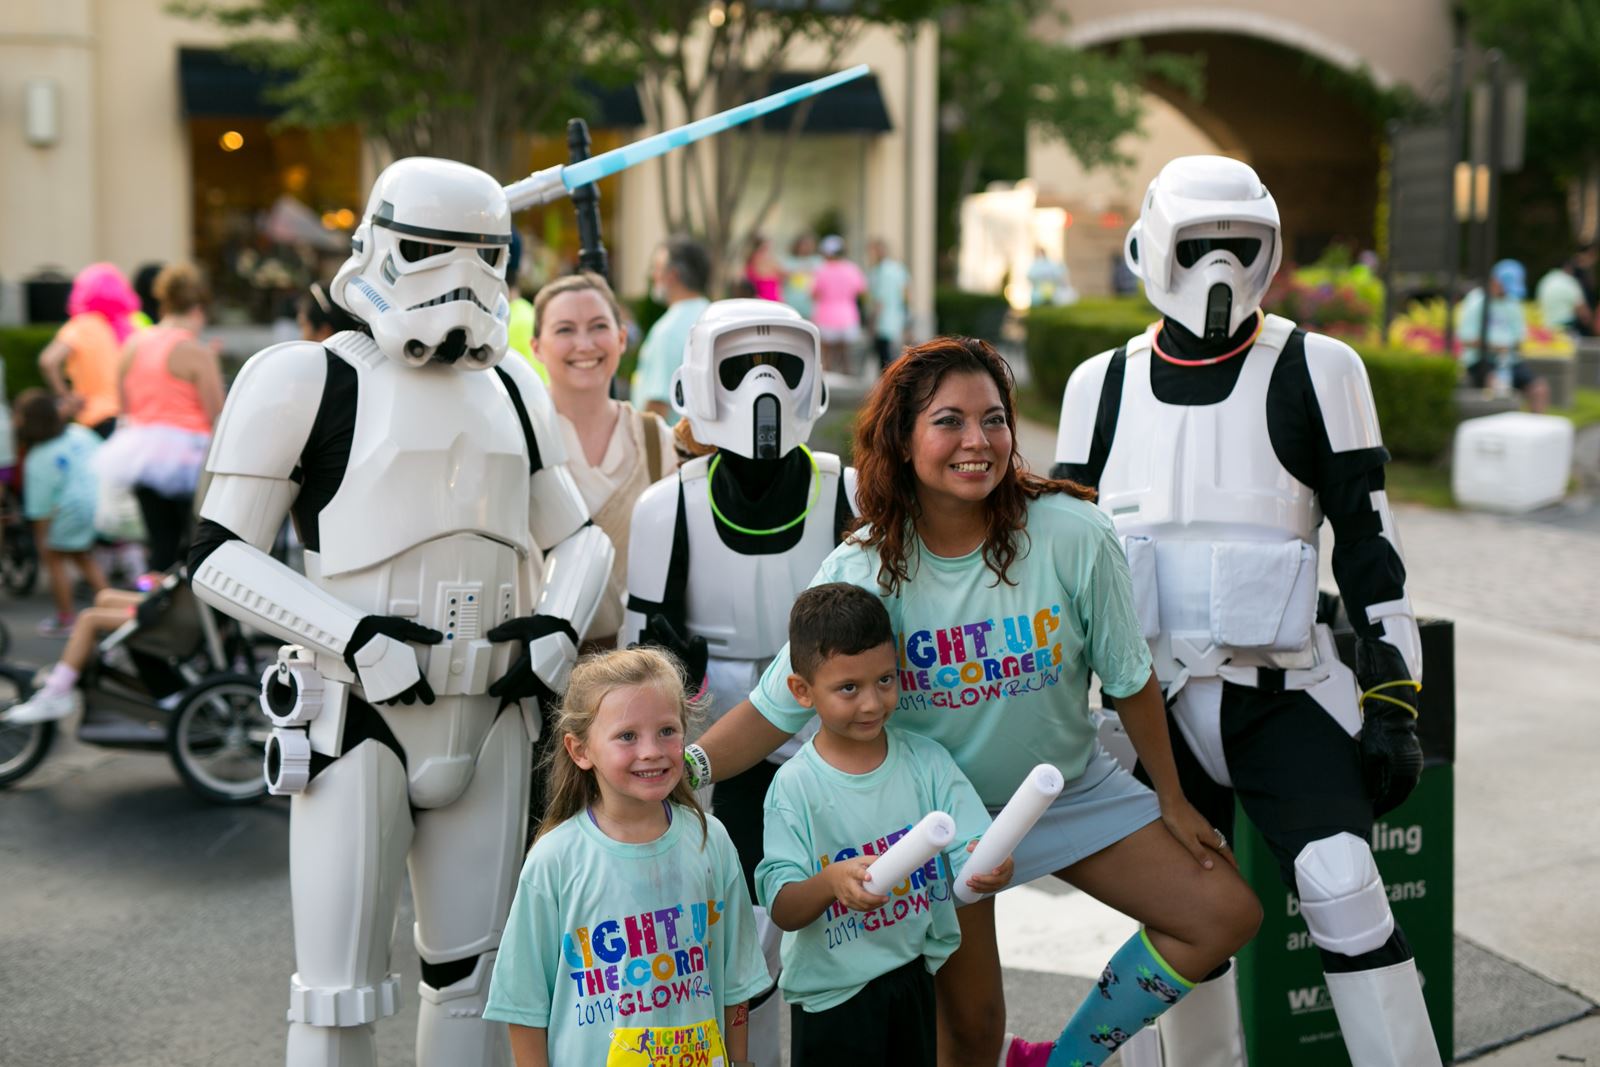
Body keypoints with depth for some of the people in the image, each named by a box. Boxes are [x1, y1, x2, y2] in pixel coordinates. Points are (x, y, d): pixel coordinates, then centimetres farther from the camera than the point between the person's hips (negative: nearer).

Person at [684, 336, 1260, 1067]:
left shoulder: (1072, 536, -21)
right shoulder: (861, 571, -19)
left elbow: (1128, 679, -9)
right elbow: (777, 706, -17)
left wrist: (1171, 801, 0)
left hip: (1073, 787, 2)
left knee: (1226, 915, -6)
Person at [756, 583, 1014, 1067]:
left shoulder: (926, 761, -4)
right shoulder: (796, 785, -12)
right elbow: (783, 910, -16)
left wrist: (988, 868, -32)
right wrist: (832, 882, -37)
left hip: (916, 974, 3)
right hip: (833, 990, -3)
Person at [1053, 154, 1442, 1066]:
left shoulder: (1316, 372, -1)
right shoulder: (1104, 386, 7)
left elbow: (1370, 547, -1)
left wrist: (1394, 701, -6)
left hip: (1285, 698, -3)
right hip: (1154, 702, 3)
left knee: (1346, 897, -16)